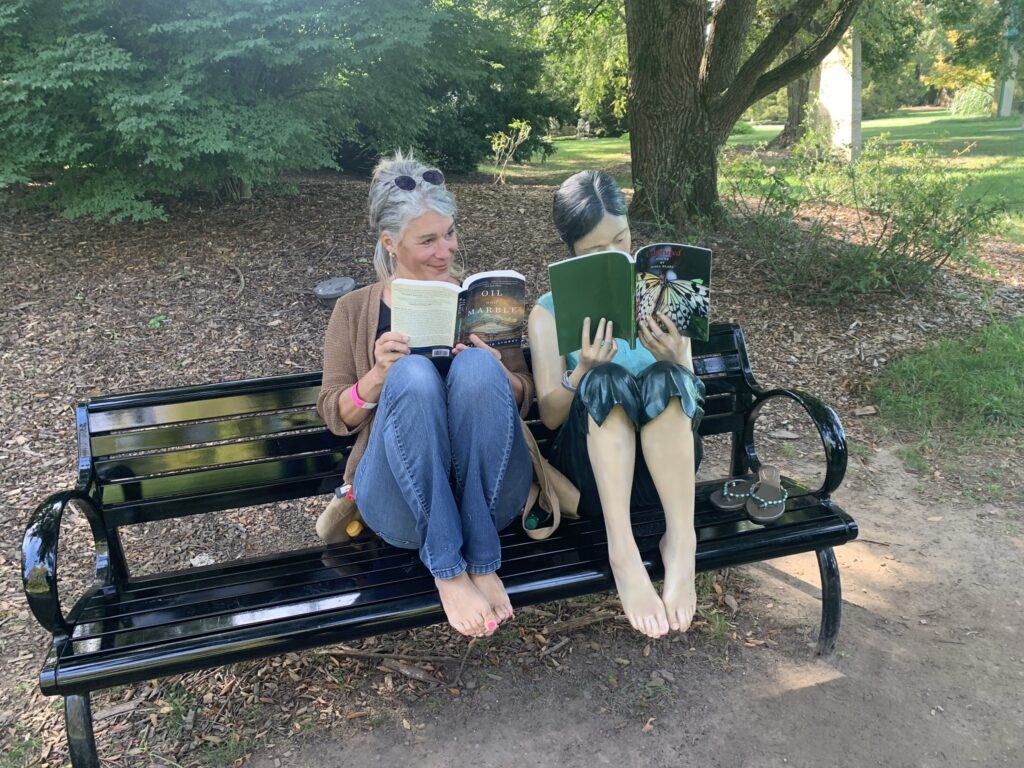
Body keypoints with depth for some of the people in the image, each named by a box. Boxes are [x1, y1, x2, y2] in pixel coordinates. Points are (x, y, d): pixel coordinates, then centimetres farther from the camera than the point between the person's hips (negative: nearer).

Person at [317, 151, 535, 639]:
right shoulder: (354, 310, 12)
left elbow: (524, 397, 11)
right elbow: (335, 416, 8)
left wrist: (495, 371, -12)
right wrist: (378, 375, -13)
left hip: (488, 490, 1)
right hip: (401, 499, -1)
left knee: (477, 368, -28)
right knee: (413, 374, -30)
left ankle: (481, 561, -24)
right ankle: (447, 570, -27)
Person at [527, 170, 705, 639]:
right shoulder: (550, 312, 6)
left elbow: (687, 390, 6)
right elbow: (550, 416, -1)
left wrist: (673, 362, -18)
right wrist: (582, 372, -22)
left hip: (663, 463, 1)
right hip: (593, 468, -1)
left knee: (662, 380, -31)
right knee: (606, 382, -33)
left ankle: (681, 541, -34)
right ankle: (622, 551, -41)